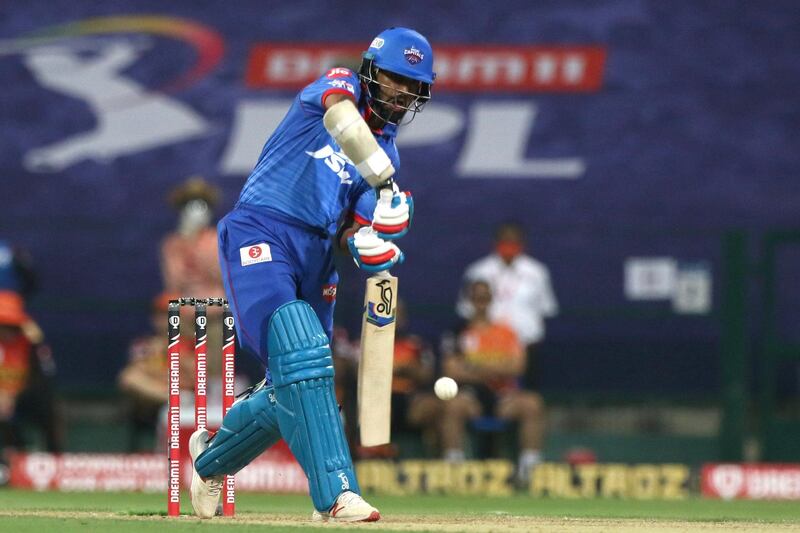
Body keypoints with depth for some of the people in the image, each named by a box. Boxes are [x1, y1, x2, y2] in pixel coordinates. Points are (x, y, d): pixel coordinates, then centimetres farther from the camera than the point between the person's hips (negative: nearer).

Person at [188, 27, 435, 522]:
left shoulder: (387, 153, 20)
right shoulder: (340, 84, 3)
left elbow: (353, 229, 11)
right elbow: (341, 120, -23)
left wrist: (369, 244, -13)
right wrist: (385, 183, -33)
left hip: (316, 257, 8)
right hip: (261, 235, -8)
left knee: (293, 389, 7)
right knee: (301, 356, -25)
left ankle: (210, 457, 33)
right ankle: (335, 494, -32)